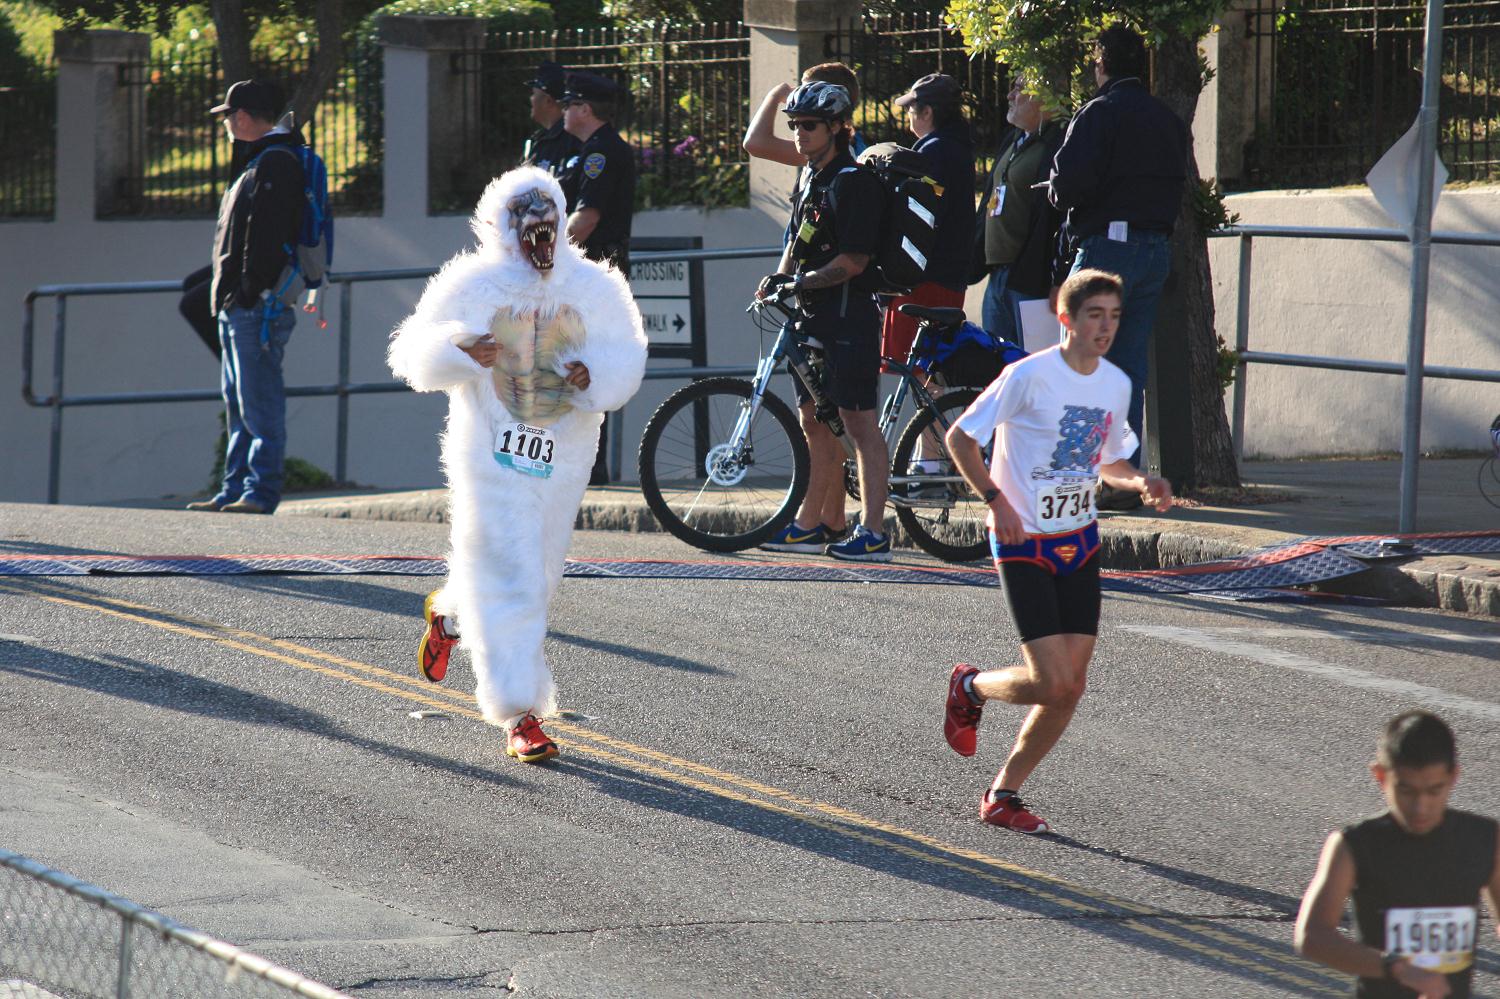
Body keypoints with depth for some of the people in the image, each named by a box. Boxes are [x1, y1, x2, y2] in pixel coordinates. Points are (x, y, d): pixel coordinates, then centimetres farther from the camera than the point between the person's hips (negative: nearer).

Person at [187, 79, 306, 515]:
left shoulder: (274, 165, -11)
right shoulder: (258, 164, 22)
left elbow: (265, 235, -20)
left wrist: (252, 292, -23)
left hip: (258, 305, -11)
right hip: (238, 307, 11)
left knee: (258, 402, -10)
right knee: (239, 405, 12)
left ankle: (261, 491, -11)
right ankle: (236, 490, 15)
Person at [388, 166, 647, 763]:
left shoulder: (592, 289, 3)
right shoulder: (475, 288, -5)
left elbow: (625, 356, 7)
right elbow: (417, 355, -3)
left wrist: (594, 376, -15)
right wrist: (456, 350, -25)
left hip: (563, 460, 5)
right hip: (492, 456, -4)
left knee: (538, 575, 16)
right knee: (510, 582, -11)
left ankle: (449, 613, 47)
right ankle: (521, 717, -8)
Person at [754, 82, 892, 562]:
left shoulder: (853, 181, -13)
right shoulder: (811, 179, 16)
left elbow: (853, 261, -18)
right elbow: (797, 244, 20)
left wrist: (802, 282, -21)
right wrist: (777, 279, 1)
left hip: (849, 315, -10)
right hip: (815, 316, 10)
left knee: (858, 422, -9)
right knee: (815, 422, 13)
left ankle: (873, 534, -9)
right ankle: (816, 525, 20)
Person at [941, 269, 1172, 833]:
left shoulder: (1116, 384, 5)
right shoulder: (1029, 376, -15)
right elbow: (960, 438, -8)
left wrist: (1142, 485, -2)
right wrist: (997, 501, -17)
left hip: (1080, 543, 6)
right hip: (1024, 544, -6)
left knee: (1071, 686, 1)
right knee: (1052, 682, -14)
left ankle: (1002, 796, 15)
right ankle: (971, 687, 18)